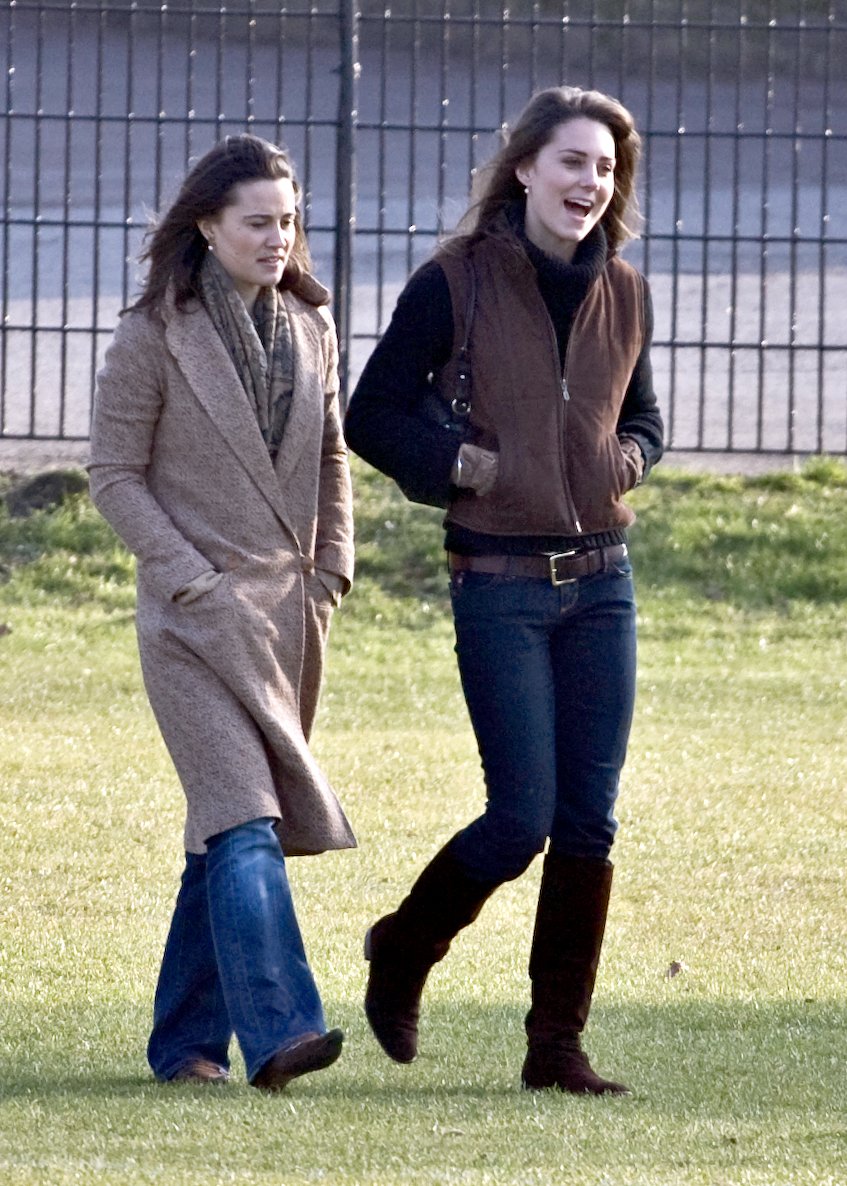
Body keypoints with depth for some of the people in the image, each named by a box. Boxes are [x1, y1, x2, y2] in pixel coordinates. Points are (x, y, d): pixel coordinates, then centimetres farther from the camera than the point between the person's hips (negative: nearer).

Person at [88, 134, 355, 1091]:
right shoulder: (154, 337, -6)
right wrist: (194, 580, -13)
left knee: (232, 827, 8)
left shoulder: (308, 327, 11)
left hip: (289, 612, 6)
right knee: (245, 821, -18)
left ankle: (185, 1043, 16)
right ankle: (277, 1032, -28)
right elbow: (115, 476, -5)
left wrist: (332, 571, 10)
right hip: (196, 615, -6)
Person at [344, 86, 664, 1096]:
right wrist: (463, 463, -13)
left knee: (589, 820, 1)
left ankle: (558, 1047, 8)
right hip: (499, 584, -5)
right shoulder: (455, 284, -6)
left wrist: (624, 461, 0)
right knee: (524, 816, -7)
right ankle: (402, 951, 20)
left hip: (601, 577, 5)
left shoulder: (624, 295, 8)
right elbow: (372, 416, 0)